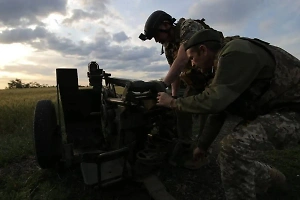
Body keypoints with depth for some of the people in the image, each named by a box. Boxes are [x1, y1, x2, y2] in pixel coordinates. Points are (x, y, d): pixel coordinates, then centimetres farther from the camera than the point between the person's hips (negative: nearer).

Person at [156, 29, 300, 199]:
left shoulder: (235, 52, -22)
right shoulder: (226, 63, 10)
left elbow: (213, 101, -32)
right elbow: (218, 108, 13)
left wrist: (173, 102, -16)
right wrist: (203, 145, 18)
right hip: (273, 110, 10)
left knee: (234, 148, -28)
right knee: (235, 152, 11)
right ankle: (271, 177, 33)